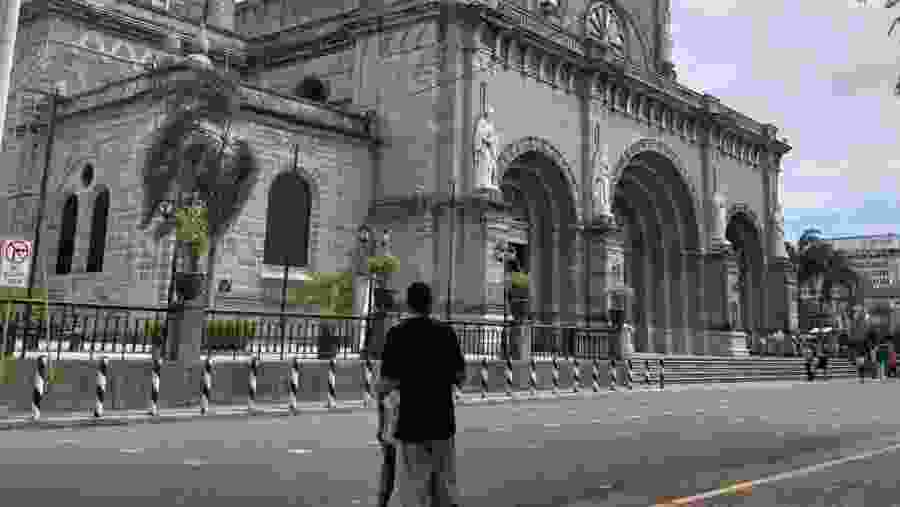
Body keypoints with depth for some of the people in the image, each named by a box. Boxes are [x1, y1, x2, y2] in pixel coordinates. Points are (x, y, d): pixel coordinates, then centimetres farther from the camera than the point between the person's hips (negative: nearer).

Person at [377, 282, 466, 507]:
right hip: (443, 421, 3)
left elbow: (388, 384, -12)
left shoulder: (397, 334, -8)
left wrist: (380, 388, 10)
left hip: (412, 423, -3)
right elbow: (461, 378, 3)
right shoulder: (446, 332, 0)